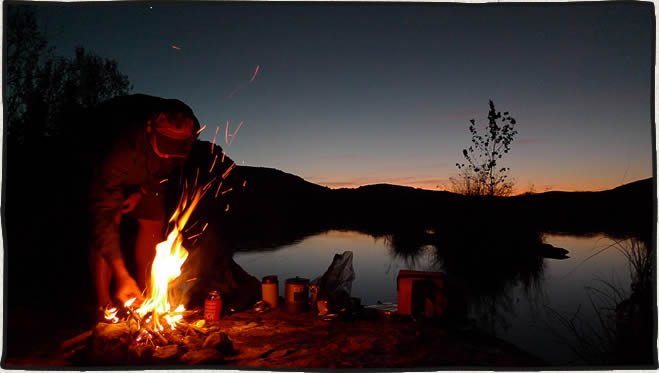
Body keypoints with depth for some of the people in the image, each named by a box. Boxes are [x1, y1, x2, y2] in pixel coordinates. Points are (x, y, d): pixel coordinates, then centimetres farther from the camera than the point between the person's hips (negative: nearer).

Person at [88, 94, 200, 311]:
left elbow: (172, 168, -5)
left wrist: (142, 193, -13)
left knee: (154, 224, -5)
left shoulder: (187, 135, -31)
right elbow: (103, 211, -45)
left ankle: (144, 299, 6)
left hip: (146, 175, 4)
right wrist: (121, 274, -47)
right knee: (108, 221, -21)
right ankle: (104, 304, -14)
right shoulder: (121, 145, -45)